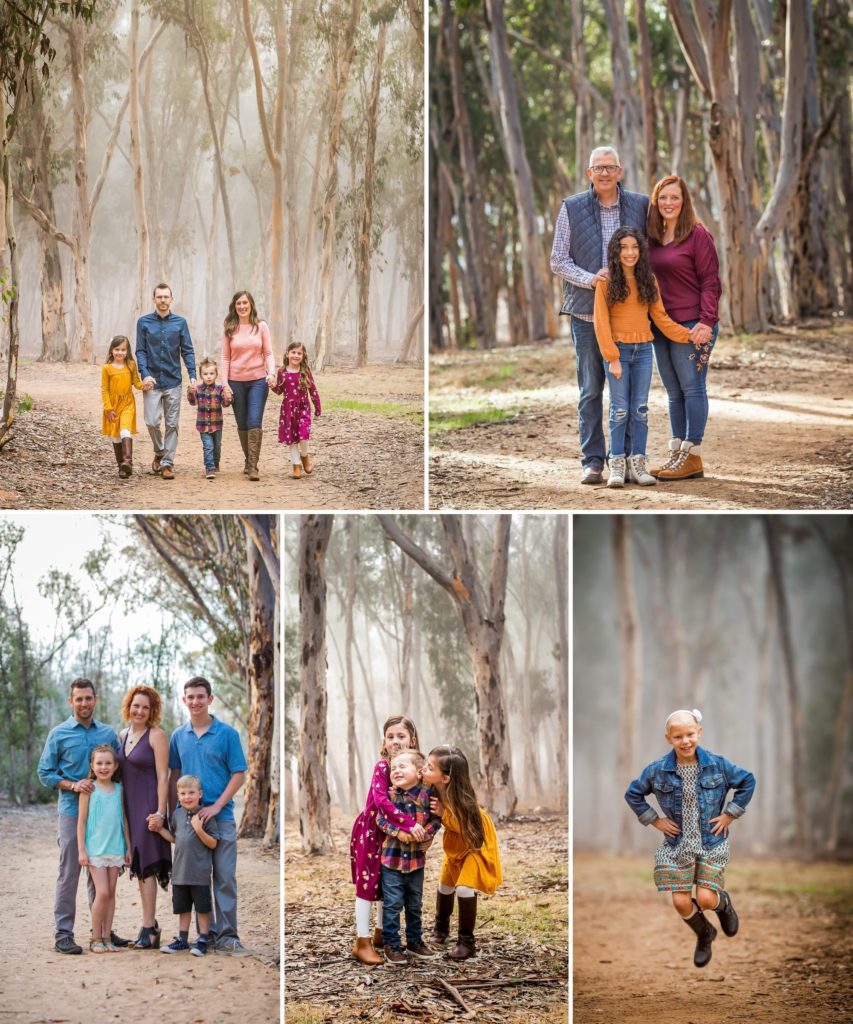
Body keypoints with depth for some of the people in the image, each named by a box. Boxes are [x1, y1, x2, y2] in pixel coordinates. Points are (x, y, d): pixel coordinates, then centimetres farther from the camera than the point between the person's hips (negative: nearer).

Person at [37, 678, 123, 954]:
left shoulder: (108, 733, 9)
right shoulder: (58, 734, 0)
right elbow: (45, 773, 0)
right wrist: (73, 786, -14)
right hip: (71, 813, -4)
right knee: (69, 874, -4)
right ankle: (63, 933, -2)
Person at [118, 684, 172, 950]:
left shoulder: (156, 735, -9)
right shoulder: (123, 735, 12)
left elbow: (163, 776, -13)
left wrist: (160, 812, -19)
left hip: (148, 805, -7)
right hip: (129, 806, 7)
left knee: (146, 864, -8)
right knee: (138, 866, 9)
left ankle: (148, 928, -5)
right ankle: (151, 925, 16)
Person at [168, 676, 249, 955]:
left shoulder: (227, 734, -2)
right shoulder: (178, 736, 10)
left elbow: (239, 775, -4)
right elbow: (174, 778, 14)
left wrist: (216, 806, -14)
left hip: (220, 816, -3)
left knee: (225, 877, -5)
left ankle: (227, 937, -2)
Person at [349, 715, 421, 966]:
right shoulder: (382, 766, -21)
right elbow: (381, 800, -34)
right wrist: (409, 824, -38)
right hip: (370, 829, -6)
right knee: (367, 882, -3)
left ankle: (380, 934, 28)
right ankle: (362, 943, 1)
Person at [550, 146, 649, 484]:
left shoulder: (640, 205, 7)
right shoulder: (572, 208, 4)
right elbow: (558, 260, 3)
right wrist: (590, 279, -12)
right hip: (587, 312, -1)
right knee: (590, 390, 1)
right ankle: (592, 461, 5)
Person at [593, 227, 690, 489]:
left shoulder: (648, 280, 7)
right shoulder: (607, 281, -5)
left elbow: (660, 317, 9)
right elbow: (601, 322, -8)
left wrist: (688, 335, 0)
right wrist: (612, 358, -13)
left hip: (643, 350, 3)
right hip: (618, 350, -3)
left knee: (640, 409, 4)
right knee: (620, 409, -2)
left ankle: (638, 464, 8)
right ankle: (617, 464, 3)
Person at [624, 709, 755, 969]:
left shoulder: (717, 765, -10)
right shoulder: (657, 770, -8)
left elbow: (747, 782, 4)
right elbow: (633, 794, 6)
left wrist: (730, 814, -1)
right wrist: (654, 820, 0)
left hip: (711, 842, -1)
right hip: (677, 845, 1)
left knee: (705, 899, -12)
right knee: (681, 902, -2)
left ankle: (723, 902, 27)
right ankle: (704, 934, 29)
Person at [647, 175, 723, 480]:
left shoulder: (698, 234, -6)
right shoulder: (651, 238, 13)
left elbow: (710, 281, -9)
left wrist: (707, 320, -17)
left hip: (692, 325, -7)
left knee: (692, 388, -4)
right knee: (673, 392, 10)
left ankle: (693, 456, -2)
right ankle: (677, 453, 15)